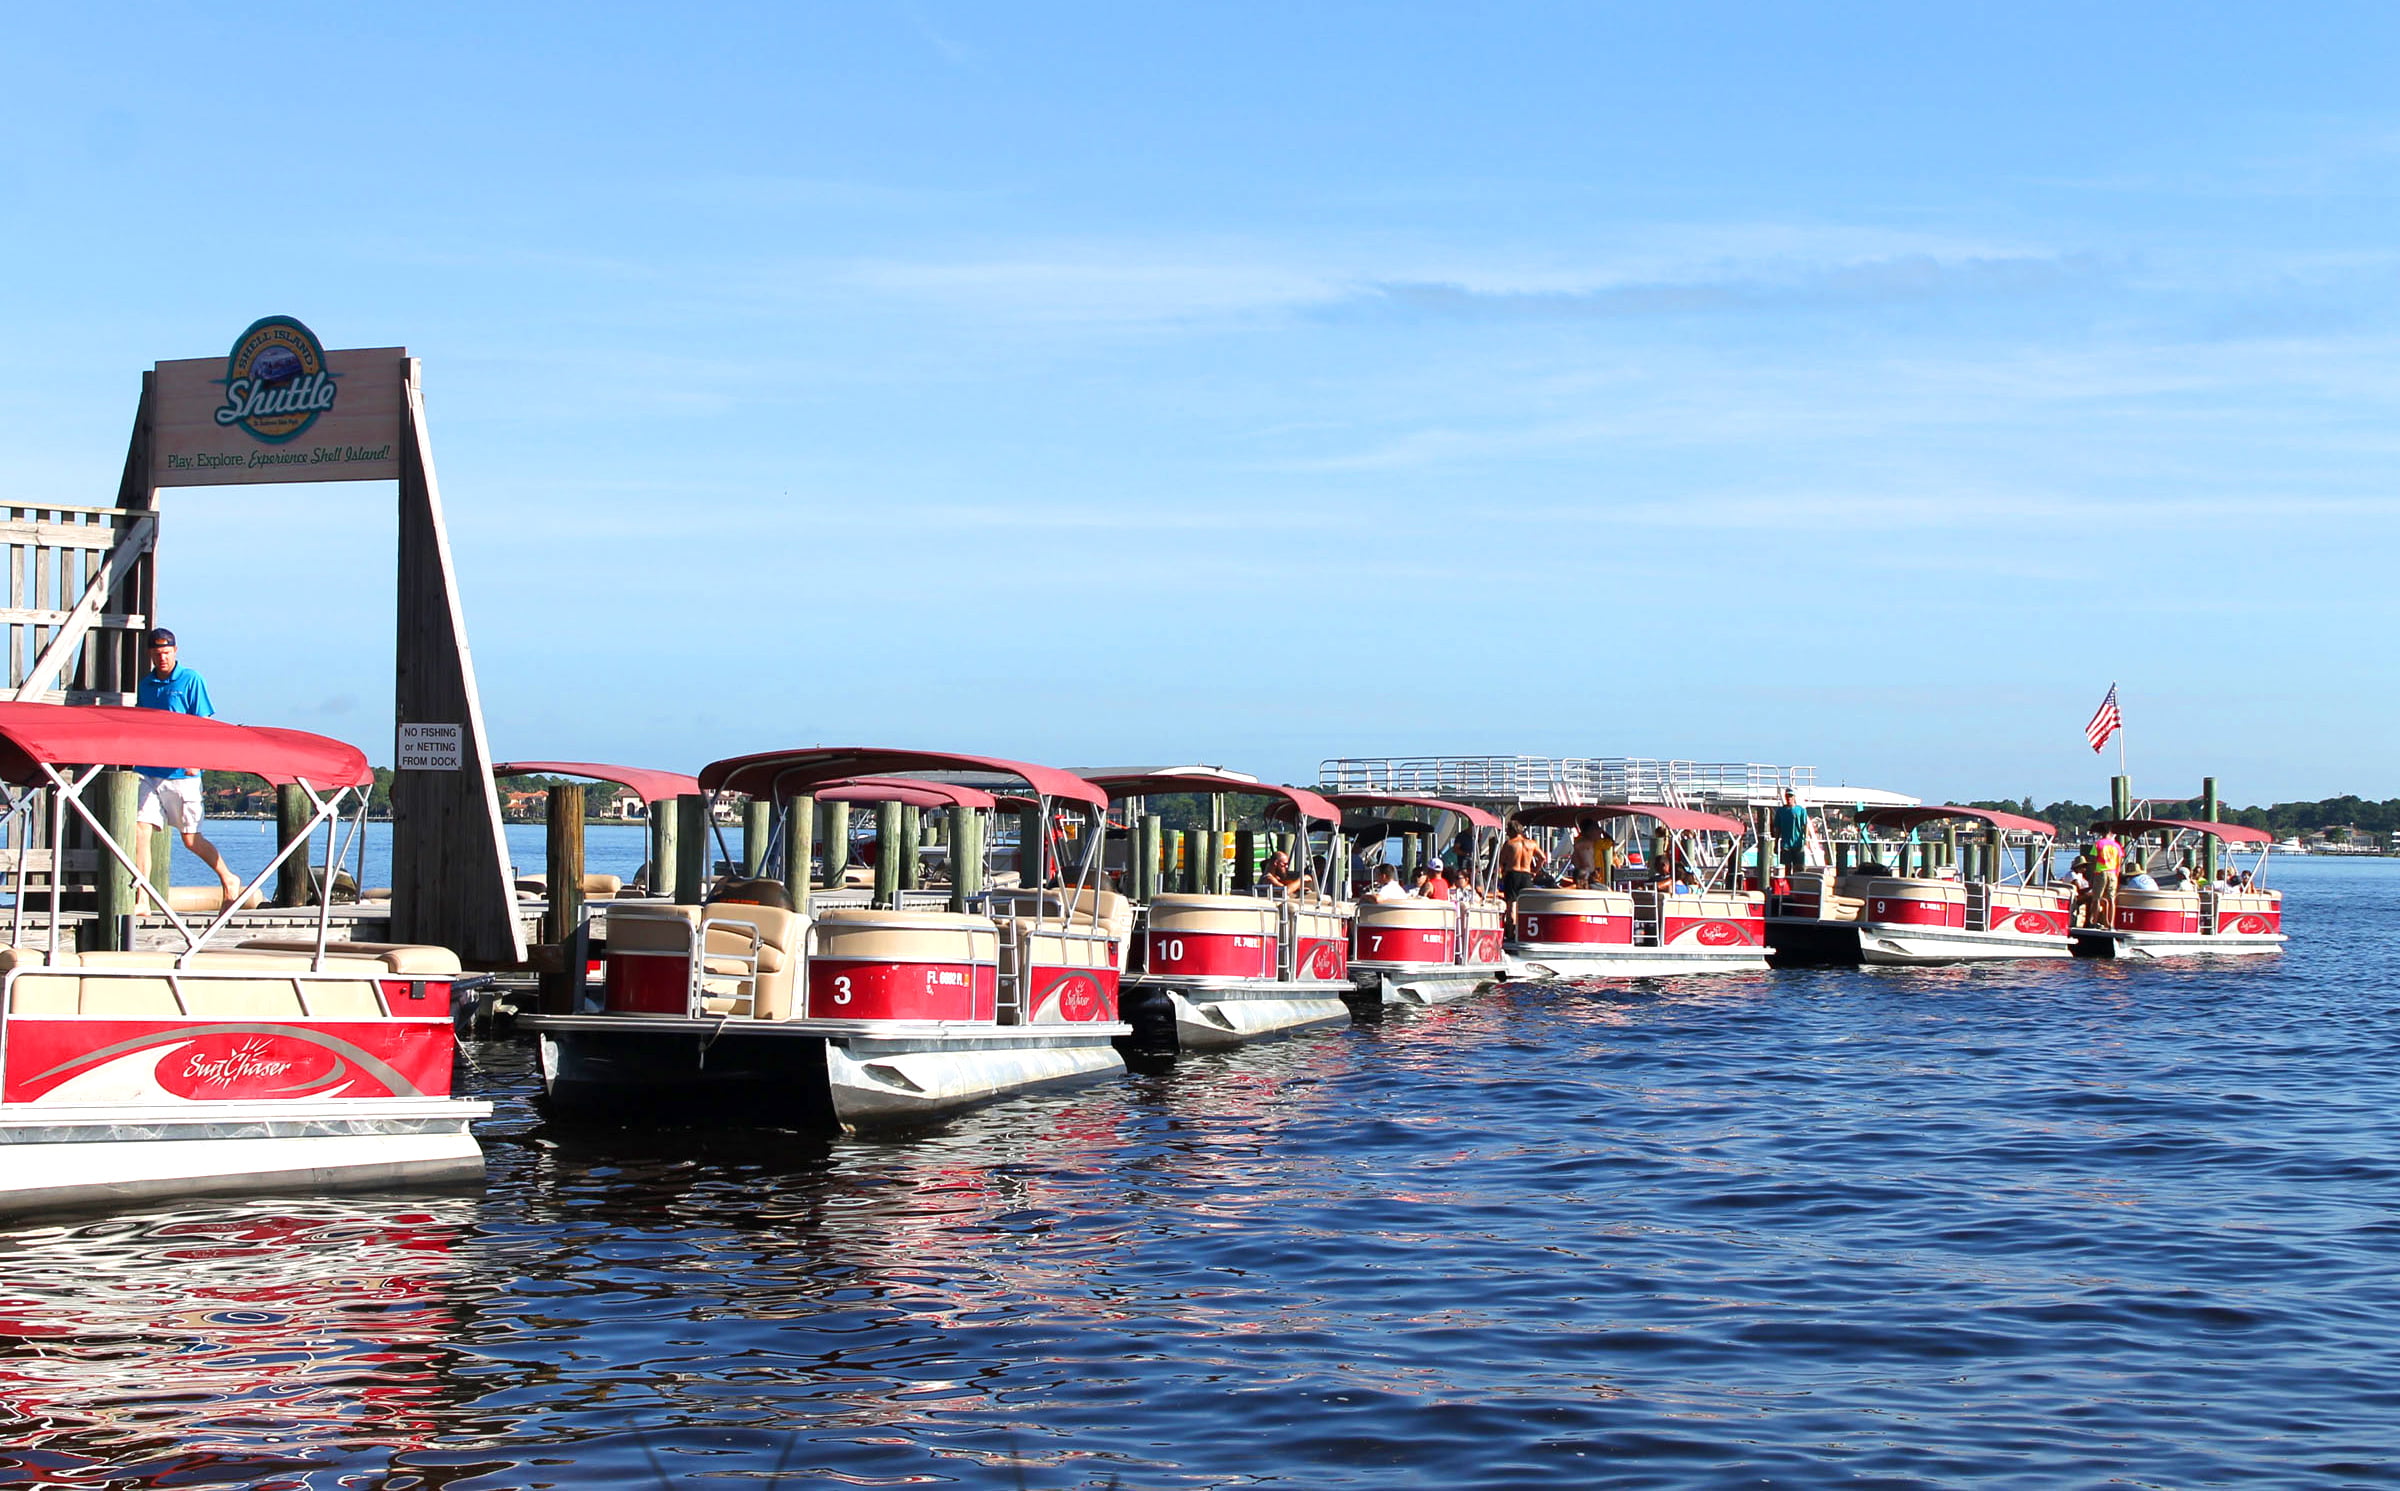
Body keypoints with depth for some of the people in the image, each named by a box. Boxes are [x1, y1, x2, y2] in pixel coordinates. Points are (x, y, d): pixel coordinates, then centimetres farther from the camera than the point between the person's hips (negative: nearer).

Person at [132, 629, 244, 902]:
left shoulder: (191, 680, -1)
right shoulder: (146, 684, 13)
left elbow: (203, 724, -5)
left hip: (182, 773, -4)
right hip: (149, 772, 4)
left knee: (191, 839, 3)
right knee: (140, 831, -10)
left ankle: (228, 880, 26)